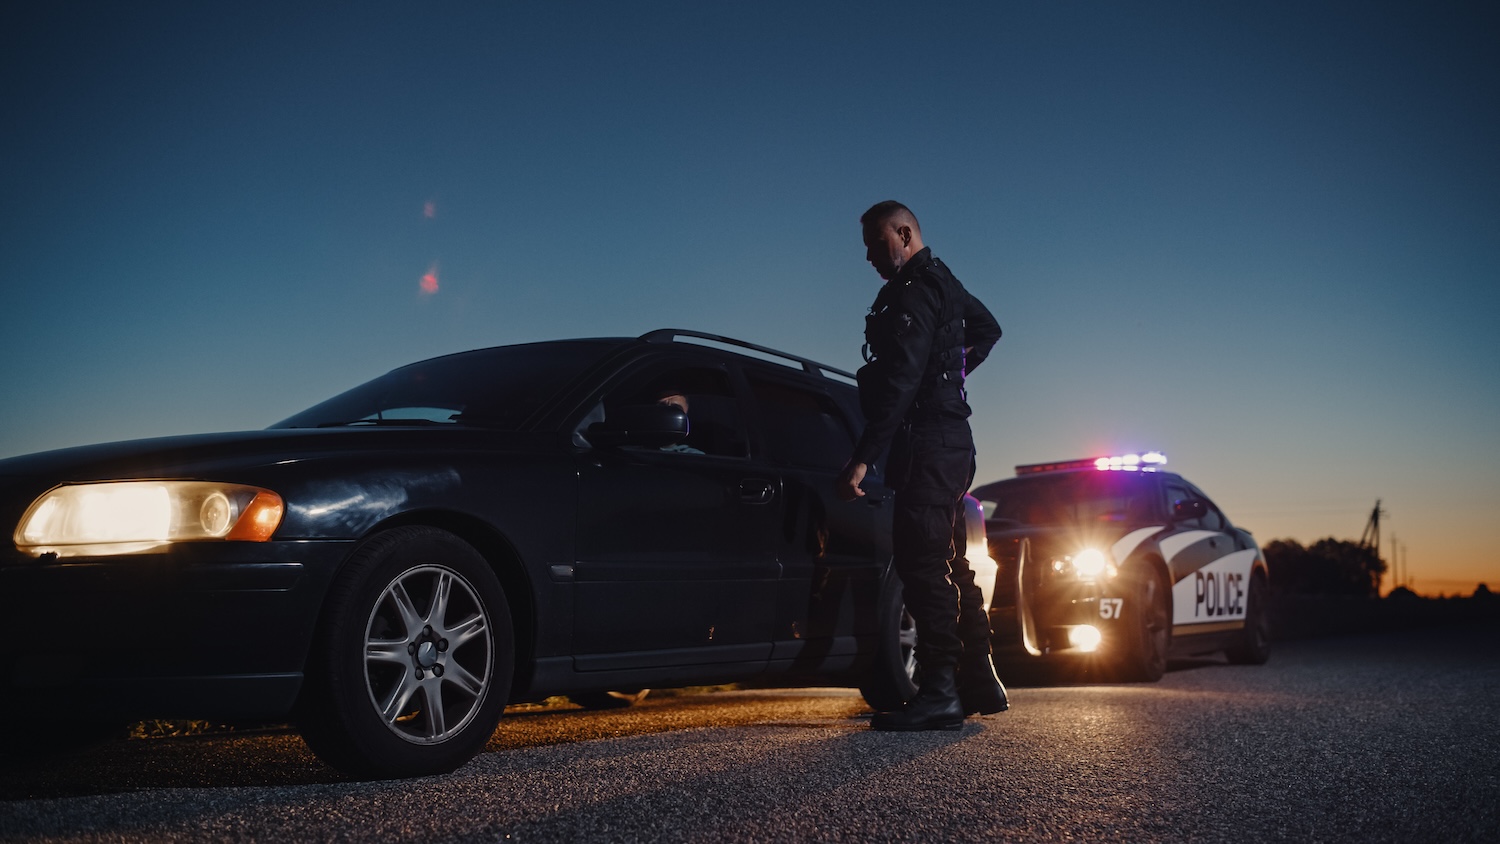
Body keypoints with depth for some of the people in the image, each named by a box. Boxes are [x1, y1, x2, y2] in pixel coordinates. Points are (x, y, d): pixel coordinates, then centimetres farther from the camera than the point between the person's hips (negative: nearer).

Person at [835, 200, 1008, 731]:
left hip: (927, 442, -11)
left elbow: (899, 383, -24)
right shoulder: (944, 284, 19)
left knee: (923, 562, -13)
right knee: (946, 562, 14)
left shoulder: (913, 293, -13)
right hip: (950, 437, 11)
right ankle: (979, 682, 20)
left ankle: (939, 692, -15)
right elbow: (987, 328, 39)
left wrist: (863, 458, -29)